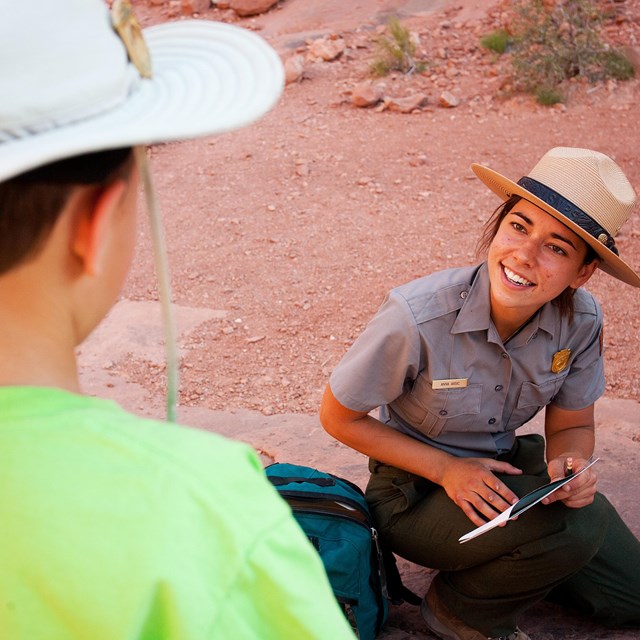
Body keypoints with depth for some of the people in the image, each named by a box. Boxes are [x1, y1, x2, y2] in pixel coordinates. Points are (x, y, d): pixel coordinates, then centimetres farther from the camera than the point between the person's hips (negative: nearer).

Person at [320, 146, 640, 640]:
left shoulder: (581, 319, -17)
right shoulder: (417, 317, -30)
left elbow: (571, 426, -1)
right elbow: (339, 418, -16)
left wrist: (572, 468, -25)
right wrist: (445, 469, -24)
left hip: (505, 468, 6)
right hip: (416, 494, -5)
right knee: (580, 525, -28)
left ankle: (508, 560, 27)